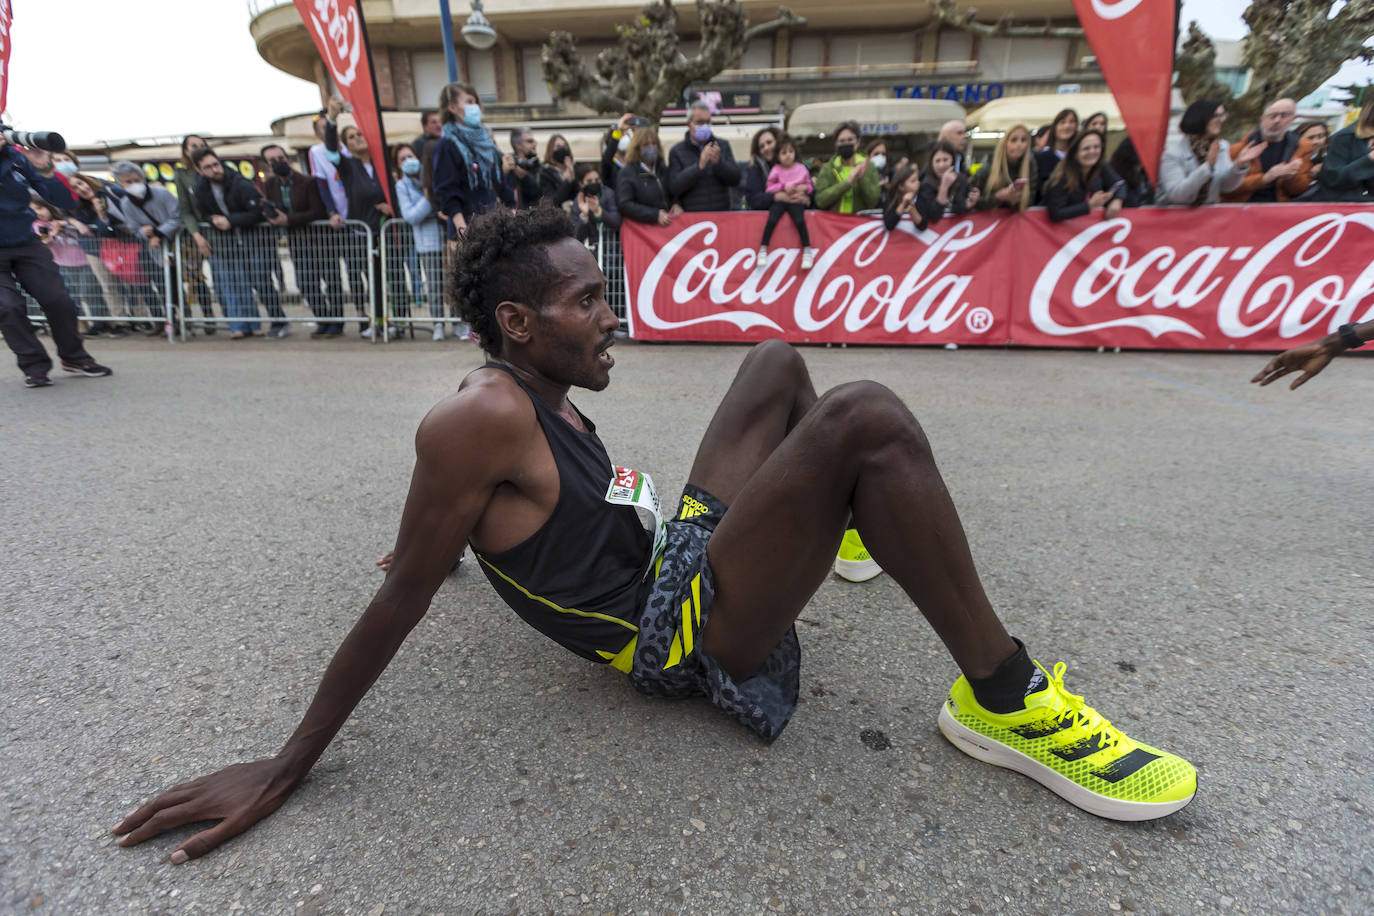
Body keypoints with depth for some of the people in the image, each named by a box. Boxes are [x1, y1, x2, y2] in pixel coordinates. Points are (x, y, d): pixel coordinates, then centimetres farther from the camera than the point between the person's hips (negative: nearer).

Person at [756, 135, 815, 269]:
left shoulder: (801, 168, 6)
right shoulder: (776, 169, 2)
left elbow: (809, 185, 14)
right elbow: (768, 188, 1)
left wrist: (805, 188, -10)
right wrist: (783, 186, -11)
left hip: (796, 200, 0)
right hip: (779, 200, 0)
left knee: (800, 221, -26)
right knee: (771, 220, -26)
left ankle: (807, 250, -17)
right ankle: (763, 250, -17)